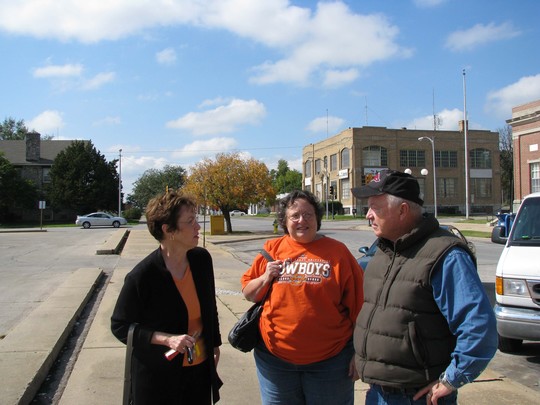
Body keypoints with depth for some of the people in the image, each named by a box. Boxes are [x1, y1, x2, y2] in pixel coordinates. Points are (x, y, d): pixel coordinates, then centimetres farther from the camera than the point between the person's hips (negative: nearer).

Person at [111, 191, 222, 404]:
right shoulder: (142, 275, -22)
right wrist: (167, 339, -22)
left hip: (200, 368, 5)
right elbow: (120, 326, -12)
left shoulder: (202, 259, -6)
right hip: (158, 374, -4)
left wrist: (215, 345, 14)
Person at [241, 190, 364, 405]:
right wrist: (265, 278, -9)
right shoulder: (271, 249, 3)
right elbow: (248, 293, 10)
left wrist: (359, 352, -3)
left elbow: (357, 307, -3)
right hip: (275, 359, 2)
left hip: (330, 361, -2)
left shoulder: (337, 252, -4)